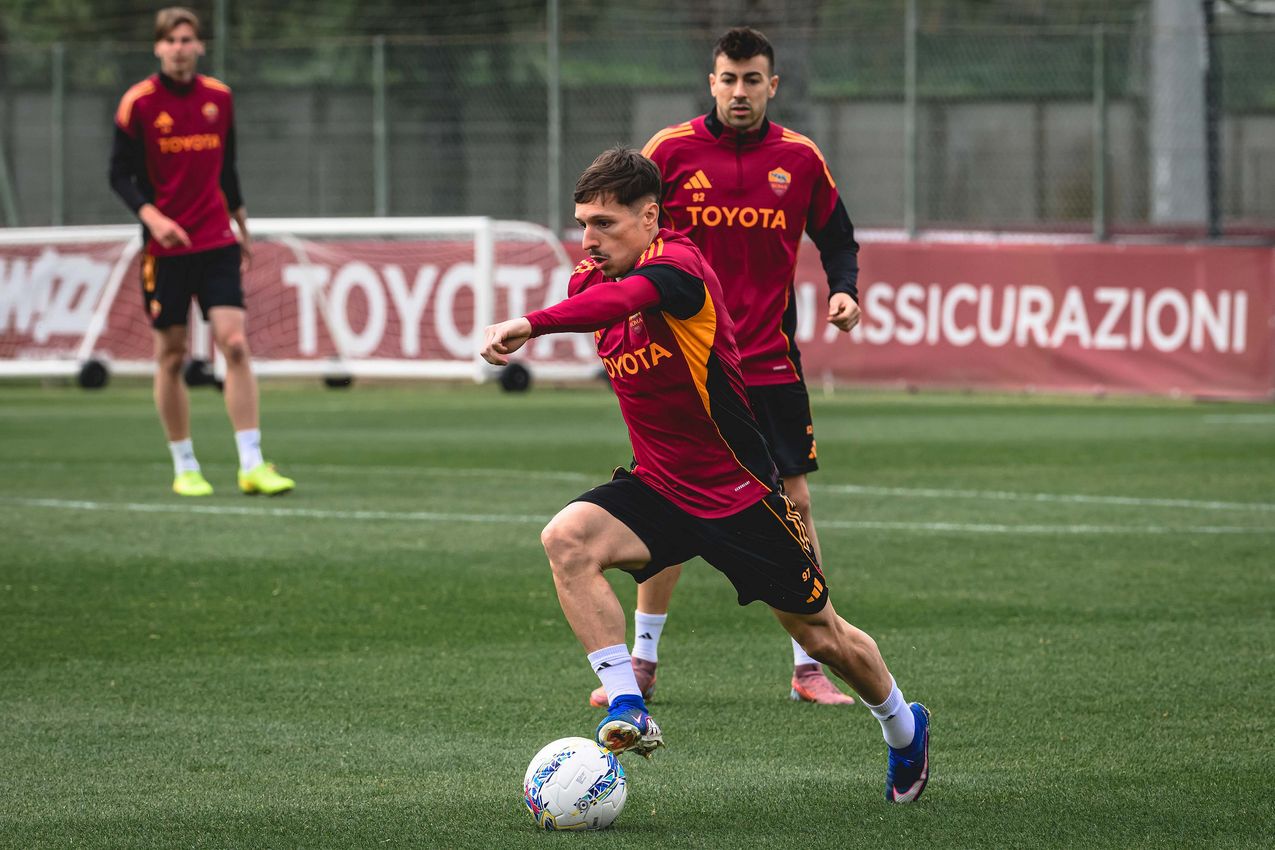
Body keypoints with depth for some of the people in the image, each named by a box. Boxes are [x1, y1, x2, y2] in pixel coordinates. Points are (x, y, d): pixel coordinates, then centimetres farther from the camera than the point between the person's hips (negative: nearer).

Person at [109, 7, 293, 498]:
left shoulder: (219, 98, 7)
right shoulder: (139, 103, -5)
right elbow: (120, 175, -5)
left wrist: (242, 229, 22)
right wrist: (152, 217, -21)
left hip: (217, 243, 2)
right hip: (165, 248, -2)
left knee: (235, 344, -9)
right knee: (171, 355, 2)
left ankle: (251, 465, -10)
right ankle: (184, 468, 13)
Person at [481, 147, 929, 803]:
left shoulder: (677, 264, -26)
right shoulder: (589, 280, -4)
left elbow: (622, 299, -49)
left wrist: (531, 324, -62)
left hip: (739, 492, -5)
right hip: (658, 488, 5)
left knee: (822, 638, 11)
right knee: (566, 539, -26)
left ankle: (904, 726, 41)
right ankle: (628, 707, -25)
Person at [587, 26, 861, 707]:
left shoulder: (799, 158, 3)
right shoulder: (670, 151, -2)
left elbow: (836, 238, 13)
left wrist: (844, 290, -6)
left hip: (772, 363, 1)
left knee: (794, 503, -1)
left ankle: (807, 667, 7)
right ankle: (642, 662, 13)